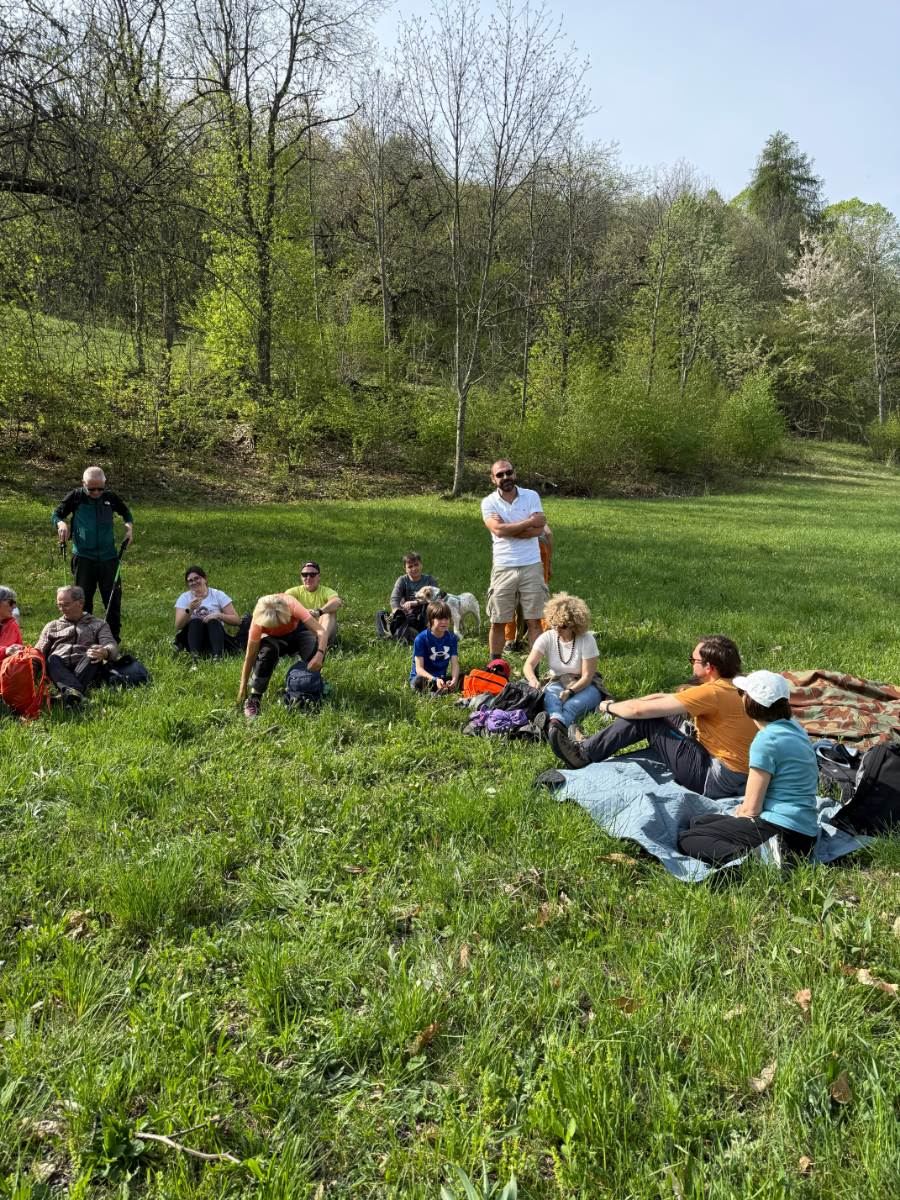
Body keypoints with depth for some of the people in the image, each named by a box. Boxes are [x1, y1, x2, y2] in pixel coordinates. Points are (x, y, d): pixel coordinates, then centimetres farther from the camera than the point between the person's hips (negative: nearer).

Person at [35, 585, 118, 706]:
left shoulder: (98, 624, 21)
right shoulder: (52, 626, 29)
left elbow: (112, 647, 3)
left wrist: (105, 652, -23)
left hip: (85, 669, -1)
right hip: (58, 669, 1)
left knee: (94, 655, -32)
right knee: (52, 659, -31)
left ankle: (69, 692, -55)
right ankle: (75, 692, -59)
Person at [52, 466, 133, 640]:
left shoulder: (110, 497, 1)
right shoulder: (76, 497, -3)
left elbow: (125, 512, 19)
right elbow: (56, 514, 5)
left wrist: (129, 526, 1)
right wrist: (61, 523, -16)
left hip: (108, 556, 2)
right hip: (83, 557, -1)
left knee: (113, 599, 4)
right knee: (83, 599, 6)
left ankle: (113, 638, 15)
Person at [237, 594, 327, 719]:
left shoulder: (292, 606, -37)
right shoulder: (258, 621, -35)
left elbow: (321, 631, -40)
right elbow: (250, 656, -28)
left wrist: (319, 654, -56)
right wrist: (243, 687, -26)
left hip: (297, 630, 1)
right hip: (274, 638, 0)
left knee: (316, 647, -32)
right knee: (267, 651, -36)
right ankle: (253, 700, -25)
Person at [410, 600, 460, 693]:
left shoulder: (452, 638, 2)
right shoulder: (421, 639, -12)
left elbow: (455, 664, -5)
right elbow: (419, 668, -16)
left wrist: (454, 680, -27)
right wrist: (435, 680, -32)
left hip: (442, 678, 4)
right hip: (424, 677, -4)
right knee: (420, 681, -38)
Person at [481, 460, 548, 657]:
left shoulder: (531, 496, 3)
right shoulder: (489, 502, 1)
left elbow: (538, 530, -10)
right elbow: (499, 530, -16)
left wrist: (508, 529, -13)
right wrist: (530, 521, -11)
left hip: (531, 567, 1)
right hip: (503, 569, 0)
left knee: (534, 621, 2)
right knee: (497, 622, 5)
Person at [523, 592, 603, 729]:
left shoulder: (587, 640, -12)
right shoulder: (547, 638, -5)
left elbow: (587, 676, -12)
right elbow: (529, 664, -13)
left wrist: (570, 691, -30)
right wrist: (533, 680, -37)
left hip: (584, 686, -2)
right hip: (557, 683, 2)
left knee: (572, 704, -37)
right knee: (550, 696, -36)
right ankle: (555, 720, -68)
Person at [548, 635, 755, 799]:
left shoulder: (712, 692, -19)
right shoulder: (727, 687, 10)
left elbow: (639, 710, -17)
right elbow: (662, 697, 15)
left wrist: (609, 707, 2)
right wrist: (621, 705, 9)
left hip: (714, 778, -9)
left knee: (644, 718, -8)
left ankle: (583, 754, 2)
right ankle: (590, 746, 15)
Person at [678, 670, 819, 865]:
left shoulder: (766, 740, -17)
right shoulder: (793, 726, 11)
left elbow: (751, 809, -13)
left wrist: (739, 812, 7)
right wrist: (743, 809, 7)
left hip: (781, 829, -9)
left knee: (687, 841, -7)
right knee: (698, 822, 20)